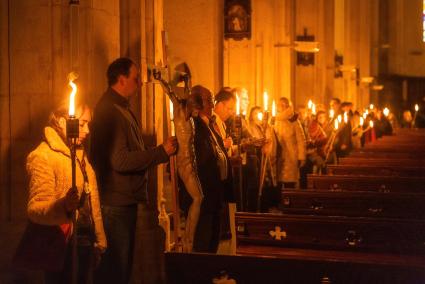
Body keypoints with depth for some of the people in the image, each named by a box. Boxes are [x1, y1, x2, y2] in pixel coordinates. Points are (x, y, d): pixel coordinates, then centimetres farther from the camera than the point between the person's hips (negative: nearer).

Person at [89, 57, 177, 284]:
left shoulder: (121, 108, 16)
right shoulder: (109, 111, -18)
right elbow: (121, 161, -26)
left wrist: (160, 152, 13)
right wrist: (161, 152, -21)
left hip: (127, 199, 10)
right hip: (116, 203, -10)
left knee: (122, 264, 17)